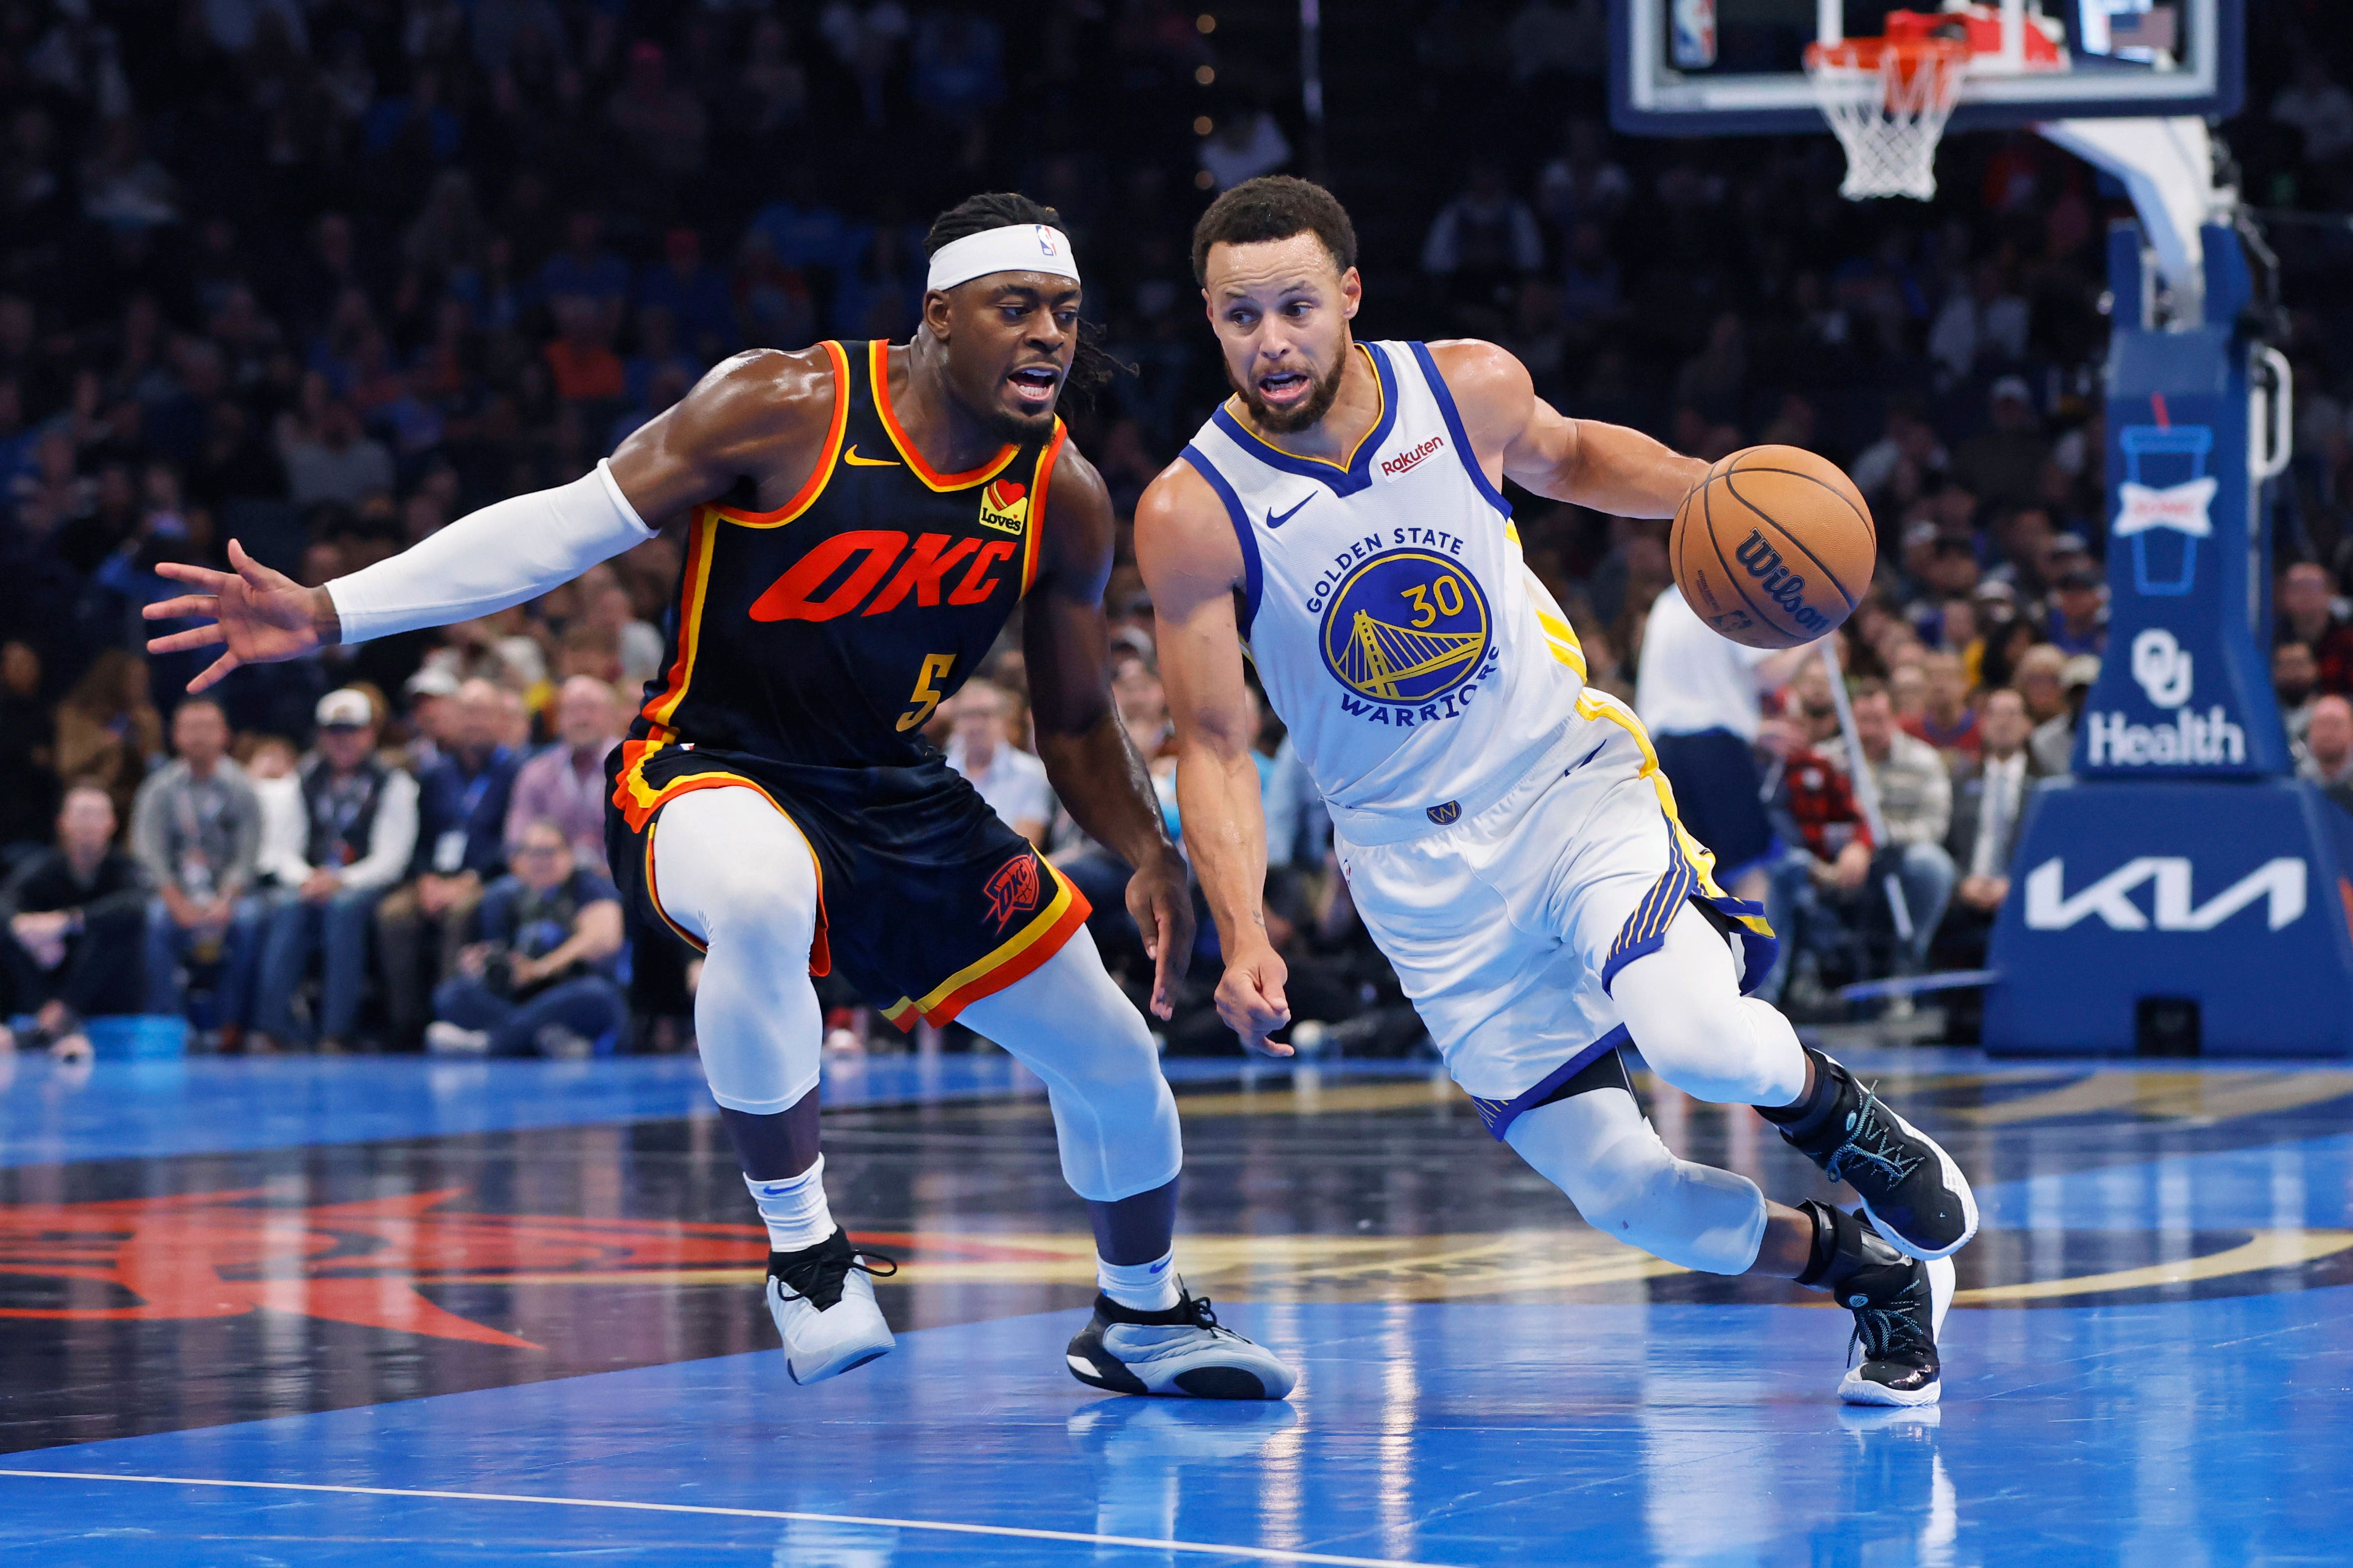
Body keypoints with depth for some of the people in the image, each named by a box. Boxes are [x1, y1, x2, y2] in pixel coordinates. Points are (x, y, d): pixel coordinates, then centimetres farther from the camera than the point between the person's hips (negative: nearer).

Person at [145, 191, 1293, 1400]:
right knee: (761, 899, -43)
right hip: (711, 768, -6)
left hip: (897, 796, 6)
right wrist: (327, 615, -25)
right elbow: (566, 526, -18)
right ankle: (802, 1249, -23)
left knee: (1114, 1063, 10)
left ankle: (1143, 1322, 41)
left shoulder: (1064, 498, -4)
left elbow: (1076, 726, 10)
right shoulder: (787, 408, -19)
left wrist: (1153, 857, -7)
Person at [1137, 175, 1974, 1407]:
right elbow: (1213, 749, -9)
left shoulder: (1468, 388, -8)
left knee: (1686, 1034, -30)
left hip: (1574, 782, 0)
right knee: (1624, 1198, -5)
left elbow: (1570, 458, 17)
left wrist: (1711, 490, -1)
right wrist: (1244, 940, -21)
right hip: (1425, 870, 0)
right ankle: (1873, 1276, 22)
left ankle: (1835, 1110, 5)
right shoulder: (1191, 516, -14)